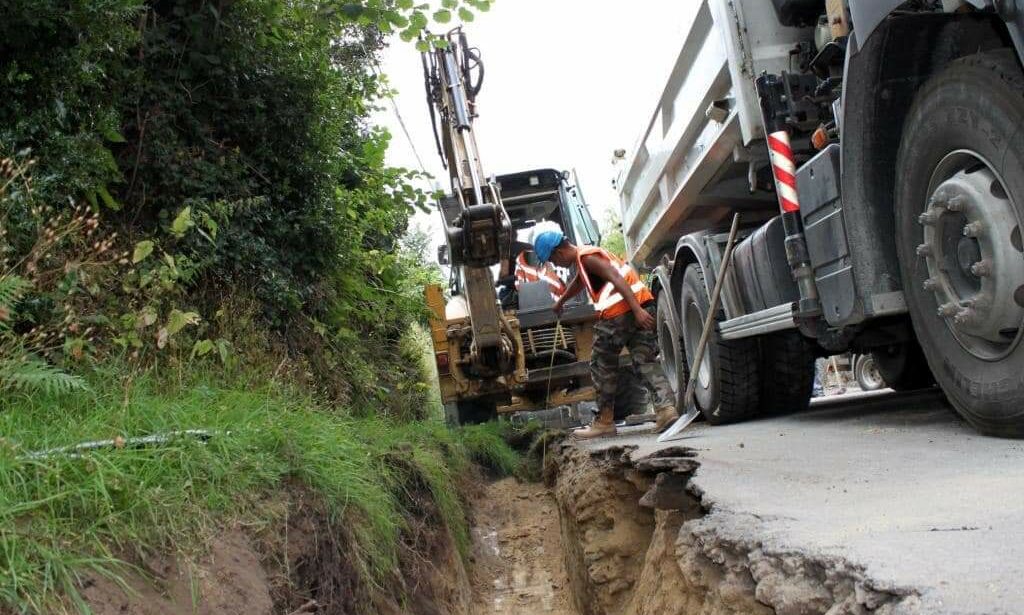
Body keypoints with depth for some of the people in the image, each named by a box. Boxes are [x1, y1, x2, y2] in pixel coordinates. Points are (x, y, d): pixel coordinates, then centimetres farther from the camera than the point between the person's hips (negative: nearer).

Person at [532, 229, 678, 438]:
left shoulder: (587, 258, -4)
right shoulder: (584, 258, 26)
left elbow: (617, 279, -17)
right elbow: (578, 282, 47)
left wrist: (637, 310, -25)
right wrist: (560, 302, 64)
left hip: (619, 313, -9)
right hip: (643, 305, 9)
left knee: (602, 366, 5)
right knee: (646, 362, 5)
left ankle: (604, 421, 12)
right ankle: (666, 408, -11)